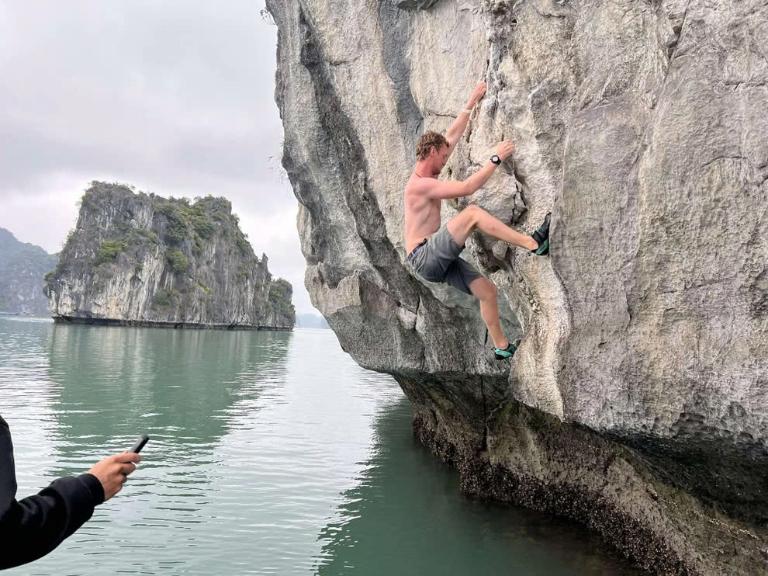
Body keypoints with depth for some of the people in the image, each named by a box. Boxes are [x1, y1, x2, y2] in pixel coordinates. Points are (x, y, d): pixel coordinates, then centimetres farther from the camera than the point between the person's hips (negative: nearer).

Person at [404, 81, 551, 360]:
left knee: (487, 290, 1)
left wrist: (472, 102, 25)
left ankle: (501, 347, 10)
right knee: (472, 212, -26)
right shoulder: (420, 184, -14)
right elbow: (467, 187, -24)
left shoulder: (425, 175, 15)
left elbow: (452, 136, 22)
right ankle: (534, 243, -29)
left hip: (437, 261, 10)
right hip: (424, 257, -10)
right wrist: (496, 159, -18)